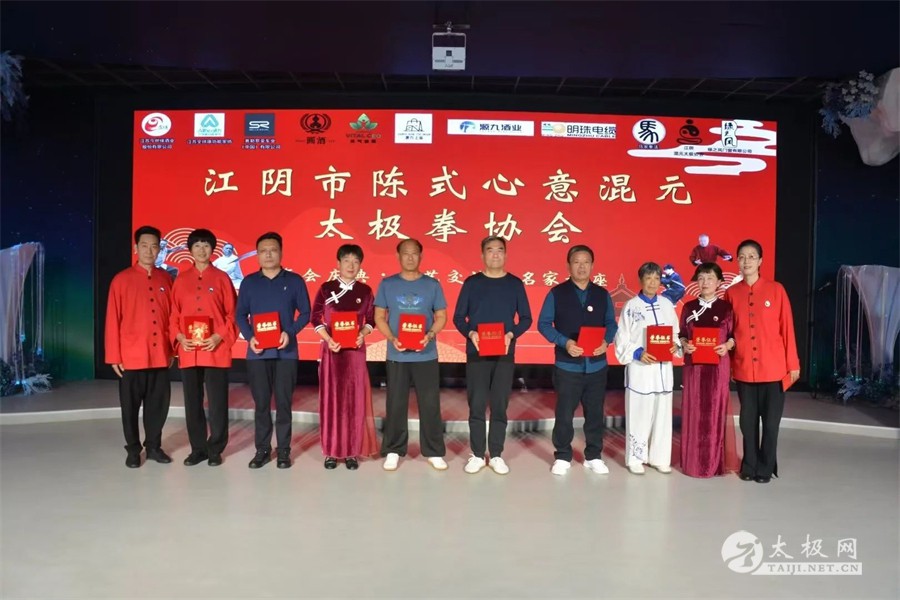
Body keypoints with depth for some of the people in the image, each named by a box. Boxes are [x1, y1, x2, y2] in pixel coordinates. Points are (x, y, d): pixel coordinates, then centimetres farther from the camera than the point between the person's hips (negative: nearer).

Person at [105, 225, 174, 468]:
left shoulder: (166, 279, 6)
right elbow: (113, 320, -3)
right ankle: (133, 450, 21)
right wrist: (114, 356, -5)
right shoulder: (122, 280, -3)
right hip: (131, 356, -3)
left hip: (160, 355, 3)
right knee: (131, 405, 7)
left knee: (159, 402, 9)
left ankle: (154, 446, 23)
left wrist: (171, 349, 9)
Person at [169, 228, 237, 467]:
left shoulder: (222, 278, 2)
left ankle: (215, 449, 14)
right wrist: (179, 337, -5)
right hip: (188, 352, 3)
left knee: (217, 402, 1)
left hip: (216, 350, -3)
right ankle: (198, 448, 21)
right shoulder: (181, 280, 10)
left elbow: (232, 314, 0)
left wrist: (219, 337, -11)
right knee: (192, 402, 9)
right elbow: (174, 315, 11)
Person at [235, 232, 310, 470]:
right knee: (261, 403, 7)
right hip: (258, 352, 1)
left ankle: (283, 451, 13)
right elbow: (240, 315, 7)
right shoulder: (249, 282, 7)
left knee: (283, 402, 4)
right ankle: (262, 450, 18)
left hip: (285, 352, -1)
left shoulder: (294, 281, 3)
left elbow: (305, 313, 3)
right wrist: (249, 337, -10)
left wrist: (290, 332, -13)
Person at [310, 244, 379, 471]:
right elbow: (315, 318, 0)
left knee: (355, 399, 2)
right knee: (331, 398, 2)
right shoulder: (326, 288, 0)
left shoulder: (365, 291, 4)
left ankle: (352, 451, 11)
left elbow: (371, 320, 7)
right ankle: (331, 451, 12)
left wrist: (362, 334, -13)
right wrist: (328, 340, -13)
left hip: (355, 350, 1)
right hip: (331, 349, -1)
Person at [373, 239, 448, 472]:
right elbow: (379, 317, 5)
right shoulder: (387, 284, 4)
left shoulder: (432, 284, 4)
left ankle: (434, 452, 16)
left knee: (430, 404, 4)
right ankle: (393, 451, 19)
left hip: (426, 355, 0)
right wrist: (392, 339, -12)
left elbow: (441, 316, 6)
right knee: (396, 405, 7)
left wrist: (430, 335, -14)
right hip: (397, 355, 0)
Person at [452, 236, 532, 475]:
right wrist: (470, 333, -15)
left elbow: (526, 318, 6)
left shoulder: (515, 284, 5)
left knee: (500, 405, 4)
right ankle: (477, 455, 13)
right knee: (476, 405, 1)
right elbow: (458, 317, 4)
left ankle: (496, 455, 15)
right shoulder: (471, 282, 4)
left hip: (505, 354, 1)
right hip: (476, 353, 0)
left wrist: (511, 334, -12)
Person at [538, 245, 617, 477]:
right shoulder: (557, 293, -2)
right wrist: (564, 342, -17)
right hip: (567, 365, -3)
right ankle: (562, 457, 18)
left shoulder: (602, 295, 8)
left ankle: (594, 457, 25)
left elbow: (611, 323, 10)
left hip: (596, 365, 3)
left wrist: (606, 341, -11)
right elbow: (544, 324, -4)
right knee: (564, 413, 4)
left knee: (595, 413, 11)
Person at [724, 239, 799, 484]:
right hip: (743, 369, 2)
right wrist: (728, 364, 7)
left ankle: (766, 467, 20)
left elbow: (787, 328, 0)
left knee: (770, 421, 6)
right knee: (747, 420, 9)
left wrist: (793, 363, -1)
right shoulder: (731, 293, 4)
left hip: (773, 368, -2)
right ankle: (749, 466, 23)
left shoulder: (776, 290, -2)